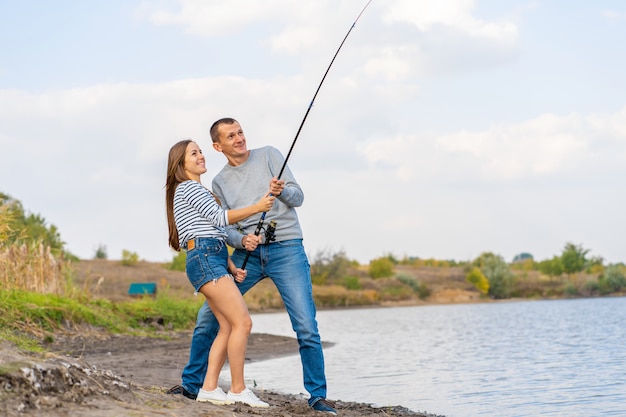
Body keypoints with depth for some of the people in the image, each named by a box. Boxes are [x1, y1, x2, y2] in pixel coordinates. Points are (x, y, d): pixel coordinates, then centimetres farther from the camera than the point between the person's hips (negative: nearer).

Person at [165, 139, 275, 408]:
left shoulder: (198, 192, 29)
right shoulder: (188, 187, 0)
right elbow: (219, 217, -11)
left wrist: (232, 267, 13)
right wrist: (257, 207, -13)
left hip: (214, 260, 10)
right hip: (205, 259, -10)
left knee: (228, 327, 3)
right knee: (242, 322, -14)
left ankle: (209, 388, 1)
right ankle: (238, 390, -10)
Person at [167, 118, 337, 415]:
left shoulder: (269, 156, 5)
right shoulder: (220, 182, 13)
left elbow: (298, 197, 0)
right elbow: (224, 227, 7)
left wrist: (281, 191, -23)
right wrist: (241, 240, -15)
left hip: (285, 248, -3)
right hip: (247, 253, 3)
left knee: (306, 327, -11)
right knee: (209, 313, 0)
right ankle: (192, 384, 15)